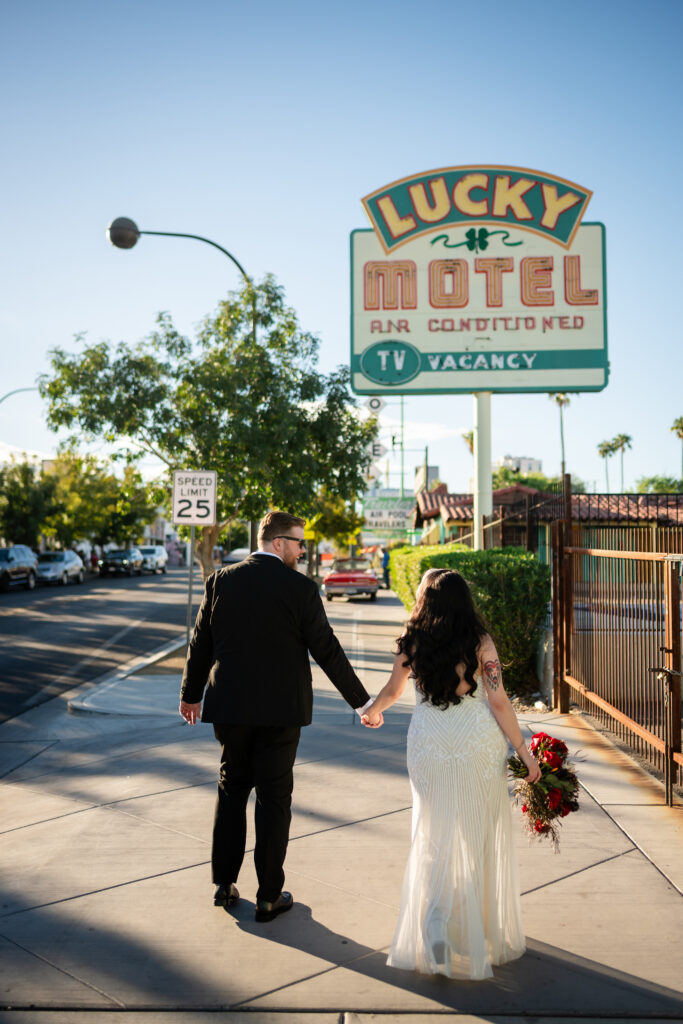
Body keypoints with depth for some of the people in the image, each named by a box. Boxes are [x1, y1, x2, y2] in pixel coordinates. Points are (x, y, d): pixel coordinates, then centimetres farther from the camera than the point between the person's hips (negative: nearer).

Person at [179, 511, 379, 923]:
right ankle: (269, 897, 15)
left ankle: (225, 883, 25)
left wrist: (191, 694, 19)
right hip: (280, 709, -3)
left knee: (232, 789, 19)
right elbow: (327, 650, -9)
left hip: (228, 706, 4)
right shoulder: (300, 587, -10)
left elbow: (201, 643, 6)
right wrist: (363, 702, 0)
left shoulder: (221, 580, 0)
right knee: (274, 798, 7)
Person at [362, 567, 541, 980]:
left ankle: (436, 915, -4)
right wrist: (525, 752, -2)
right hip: (479, 744, -1)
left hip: (429, 743, 1)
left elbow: (393, 690, 9)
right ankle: (484, 928, 27)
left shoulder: (413, 641, -4)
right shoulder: (480, 641, -9)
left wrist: (372, 712, 31)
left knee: (436, 836, 13)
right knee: (480, 835, 14)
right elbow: (499, 702, -10)